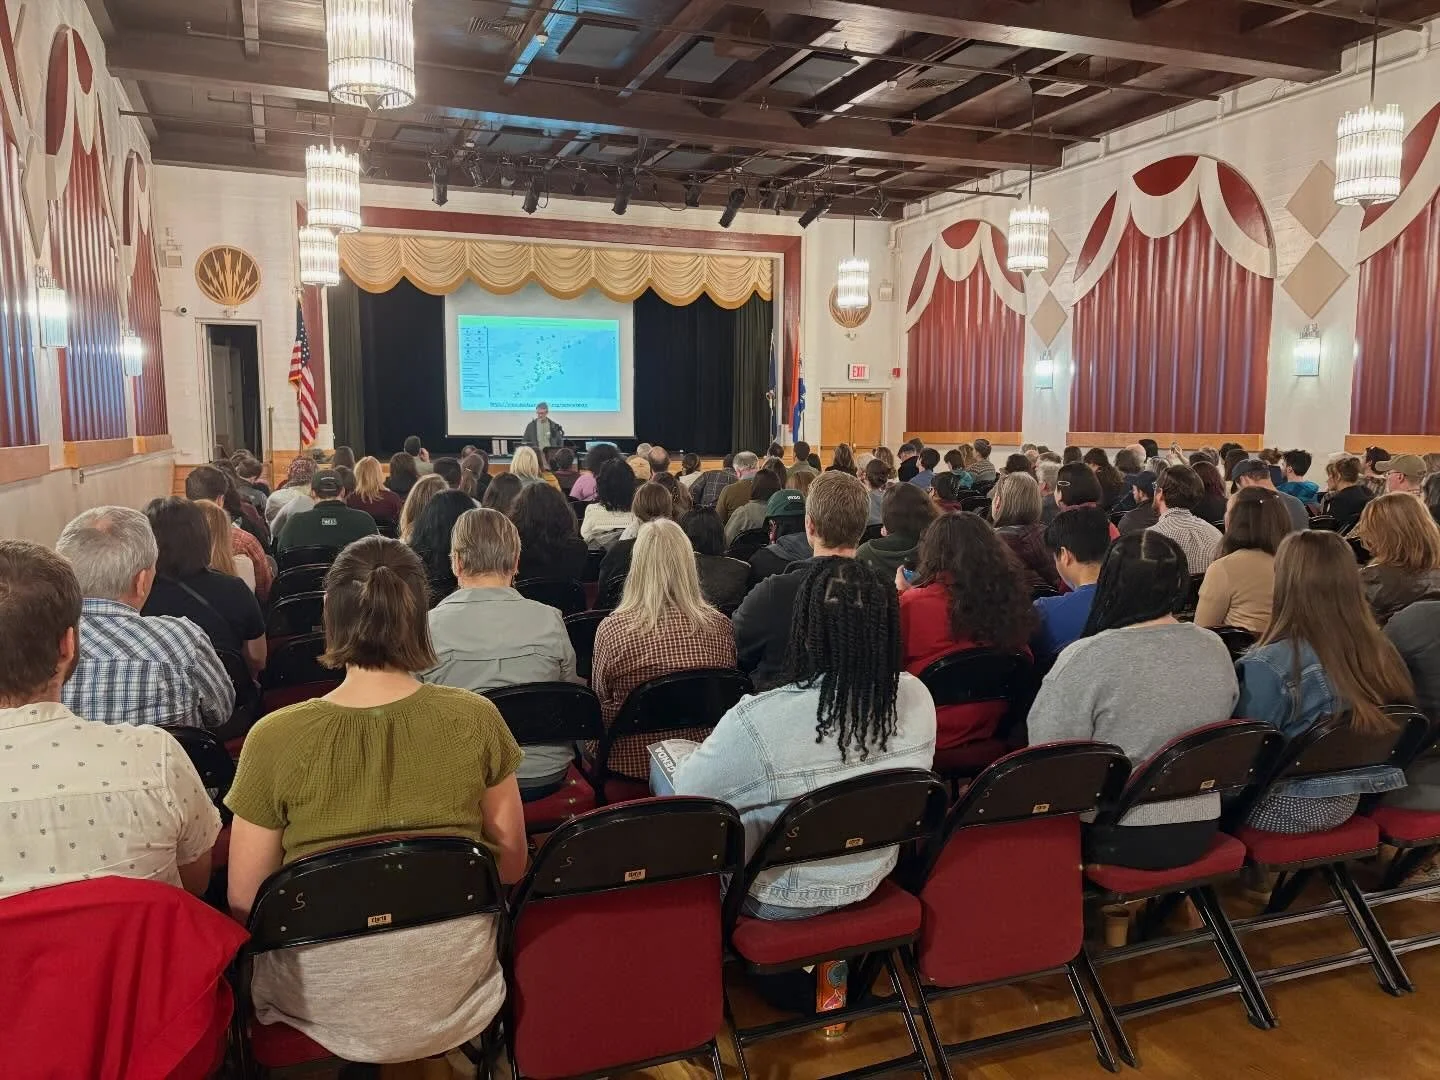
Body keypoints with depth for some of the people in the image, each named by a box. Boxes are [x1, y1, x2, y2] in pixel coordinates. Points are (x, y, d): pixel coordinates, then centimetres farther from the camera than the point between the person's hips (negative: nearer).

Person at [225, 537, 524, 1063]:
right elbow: (511, 866, -1)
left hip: (327, 1006, -1)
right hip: (455, 994, 1)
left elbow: (244, 901, -7)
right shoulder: (477, 719, -13)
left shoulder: (275, 739, -17)